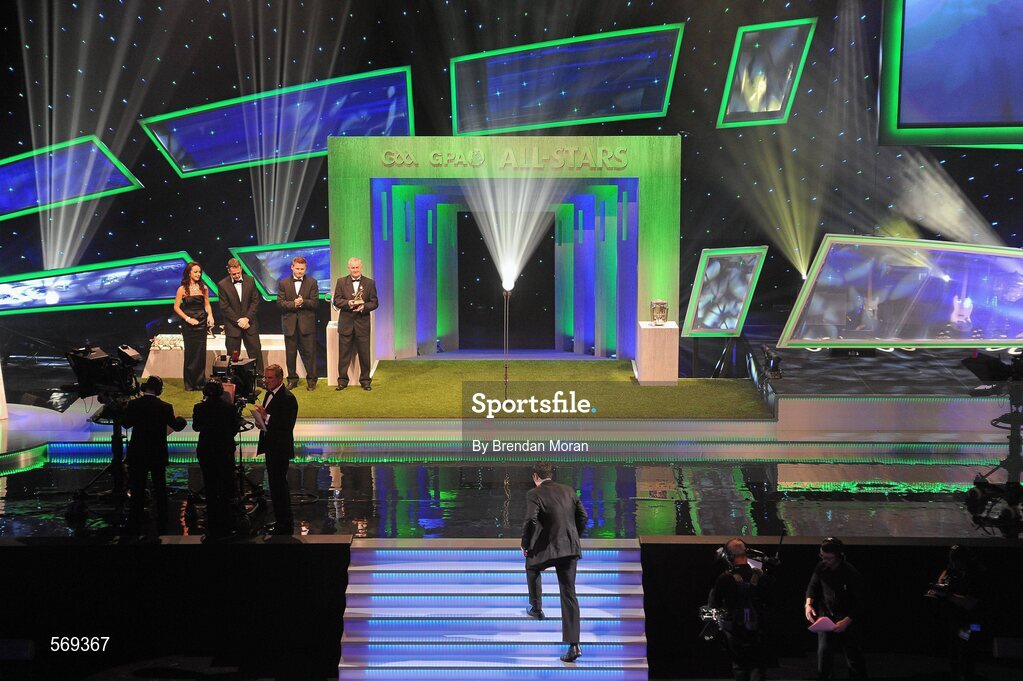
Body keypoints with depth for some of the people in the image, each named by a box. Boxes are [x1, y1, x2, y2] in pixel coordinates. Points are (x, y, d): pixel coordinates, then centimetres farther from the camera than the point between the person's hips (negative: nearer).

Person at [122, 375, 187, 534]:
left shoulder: (133, 404, -12)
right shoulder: (165, 407, -12)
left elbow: (125, 424, 0)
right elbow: (176, 426, 3)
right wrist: (181, 420, 25)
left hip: (137, 454, 0)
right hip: (158, 455, 0)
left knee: (137, 491, 9)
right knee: (160, 490, 12)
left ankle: (134, 526, 11)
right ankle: (162, 526, 15)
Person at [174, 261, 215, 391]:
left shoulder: (203, 288, 6)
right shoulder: (183, 289, -5)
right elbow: (176, 307, -2)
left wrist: (210, 315, -5)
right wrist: (187, 318, -11)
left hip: (202, 324, 3)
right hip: (189, 325, -3)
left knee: (201, 353, 3)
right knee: (190, 353, 0)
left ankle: (200, 382, 12)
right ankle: (189, 383, 8)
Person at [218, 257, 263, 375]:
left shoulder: (250, 281, 2)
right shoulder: (222, 285, -5)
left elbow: (255, 301, 1)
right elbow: (224, 307, -8)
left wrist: (247, 318, -10)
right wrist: (238, 321, -13)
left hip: (249, 323, 2)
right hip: (232, 325, -2)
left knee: (255, 351, 4)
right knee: (233, 355, 2)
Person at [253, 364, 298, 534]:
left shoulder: (287, 398, -17)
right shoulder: (269, 394, 13)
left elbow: (287, 425, -23)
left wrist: (266, 417, -26)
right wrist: (261, 420, 3)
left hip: (280, 448, -10)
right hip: (270, 447, 10)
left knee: (278, 485, -7)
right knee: (276, 485, 16)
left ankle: (286, 525, 0)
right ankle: (281, 521, 26)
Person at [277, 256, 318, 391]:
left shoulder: (312, 282, 5)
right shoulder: (283, 283, 7)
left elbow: (315, 302, -3)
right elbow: (280, 302, 0)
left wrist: (303, 302, -20)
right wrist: (293, 304, -16)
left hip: (307, 323, -1)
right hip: (290, 323, 1)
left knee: (309, 352, -1)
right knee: (290, 353, 6)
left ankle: (311, 380, 7)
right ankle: (292, 379, 16)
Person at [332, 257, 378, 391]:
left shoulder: (370, 283, 5)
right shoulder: (341, 282, 5)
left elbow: (374, 303, 2)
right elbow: (336, 301, -2)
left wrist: (364, 307, -17)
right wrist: (350, 303, -19)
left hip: (362, 324, 0)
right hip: (346, 323, 0)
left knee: (364, 354, 3)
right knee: (344, 354, 4)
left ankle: (365, 380, 13)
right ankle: (342, 380, 11)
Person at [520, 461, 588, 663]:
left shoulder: (534, 494, -7)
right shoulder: (568, 490, 10)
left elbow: (530, 521, -18)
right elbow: (583, 516, 13)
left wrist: (525, 545, -4)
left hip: (546, 548, -4)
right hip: (570, 548, 4)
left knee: (531, 567, 32)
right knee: (569, 595, 4)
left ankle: (536, 609, 40)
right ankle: (573, 644, -2)